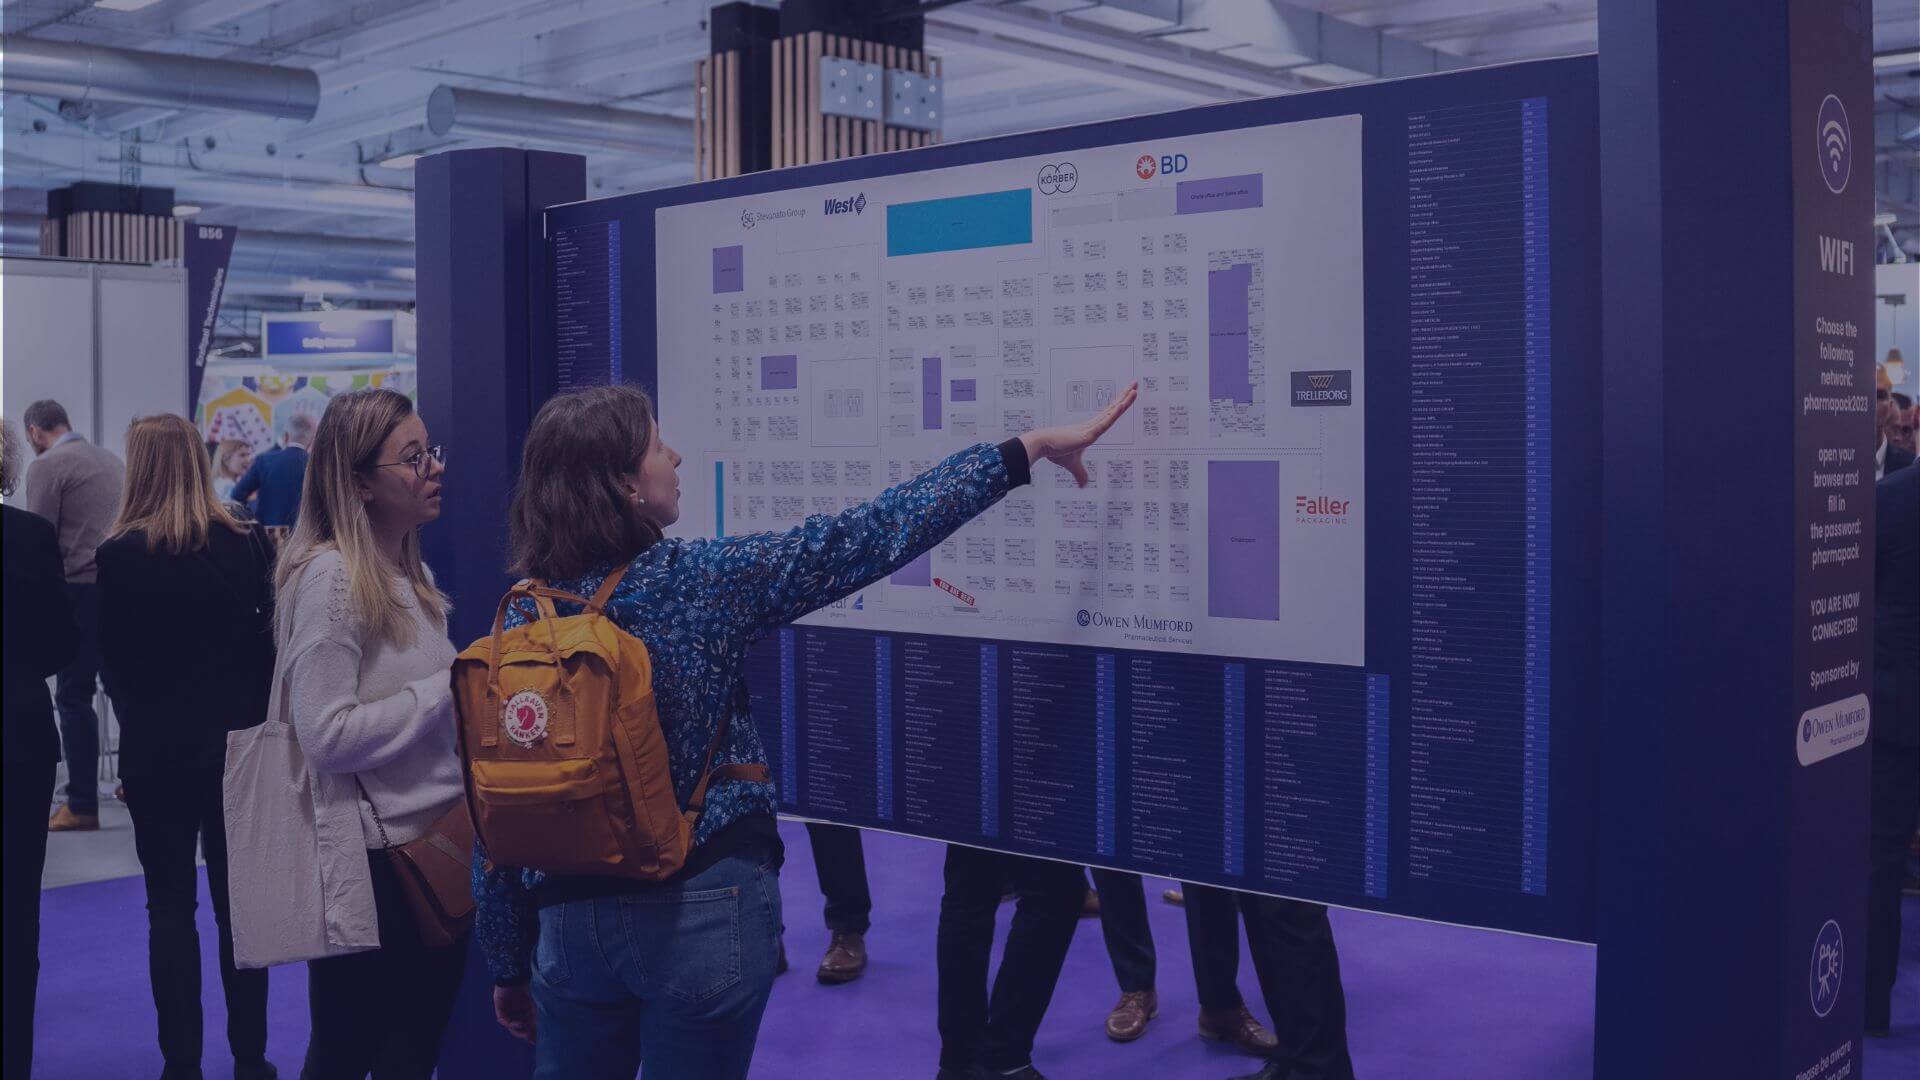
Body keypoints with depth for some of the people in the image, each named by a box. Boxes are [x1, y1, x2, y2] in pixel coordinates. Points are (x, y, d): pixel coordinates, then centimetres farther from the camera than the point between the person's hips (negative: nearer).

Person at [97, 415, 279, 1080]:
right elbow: (266, 645, 1)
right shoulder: (245, 545, -5)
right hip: (235, 744, 2)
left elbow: (112, 660, -3)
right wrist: (250, 719, 11)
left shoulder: (119, 556, -11)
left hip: (156, 751, -2)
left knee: (170, 906, 7)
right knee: (236, 901, 11)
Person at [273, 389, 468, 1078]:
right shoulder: (330, 576, -15)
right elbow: (326, 737, -22)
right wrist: (449, 687, -17)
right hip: (371, 858, -8)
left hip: (437, 840, 8)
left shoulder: (414, 573, 12)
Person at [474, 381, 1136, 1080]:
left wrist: (508, 963, 12)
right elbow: (866, 539, -14)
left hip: (572, 921, 4)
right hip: (703, 911, -4)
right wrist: (1029, 449, -9)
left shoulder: (521, 616, -3)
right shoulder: (695, 579, -14)